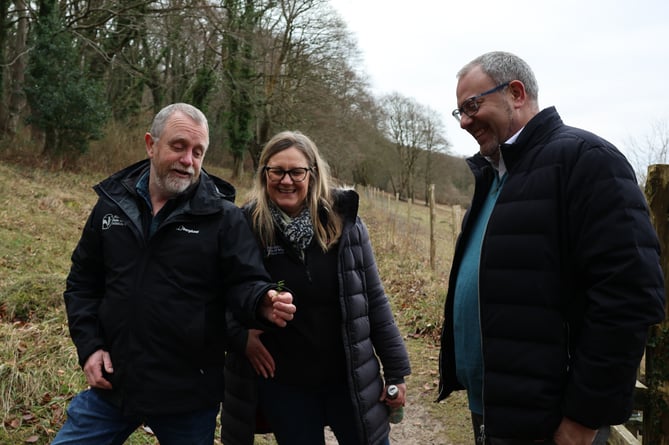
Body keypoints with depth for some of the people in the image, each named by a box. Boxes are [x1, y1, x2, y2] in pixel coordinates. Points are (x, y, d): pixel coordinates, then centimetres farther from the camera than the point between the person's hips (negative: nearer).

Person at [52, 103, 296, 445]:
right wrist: (89, 346, 1)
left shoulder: (223, 216, -7)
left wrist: (264, 303, -32)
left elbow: (243, 282, -10)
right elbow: (82, 282, 11)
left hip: (189, 394, -2)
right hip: (112, 383, 3)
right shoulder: (112, 204, 3)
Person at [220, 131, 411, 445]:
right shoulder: (246, 228, -8)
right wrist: (240, 336, -15)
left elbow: (374, 301, -1)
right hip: (282, 385, 0)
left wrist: (396, 369, 0)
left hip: (350, 377, 1)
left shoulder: (343, 222, -6)